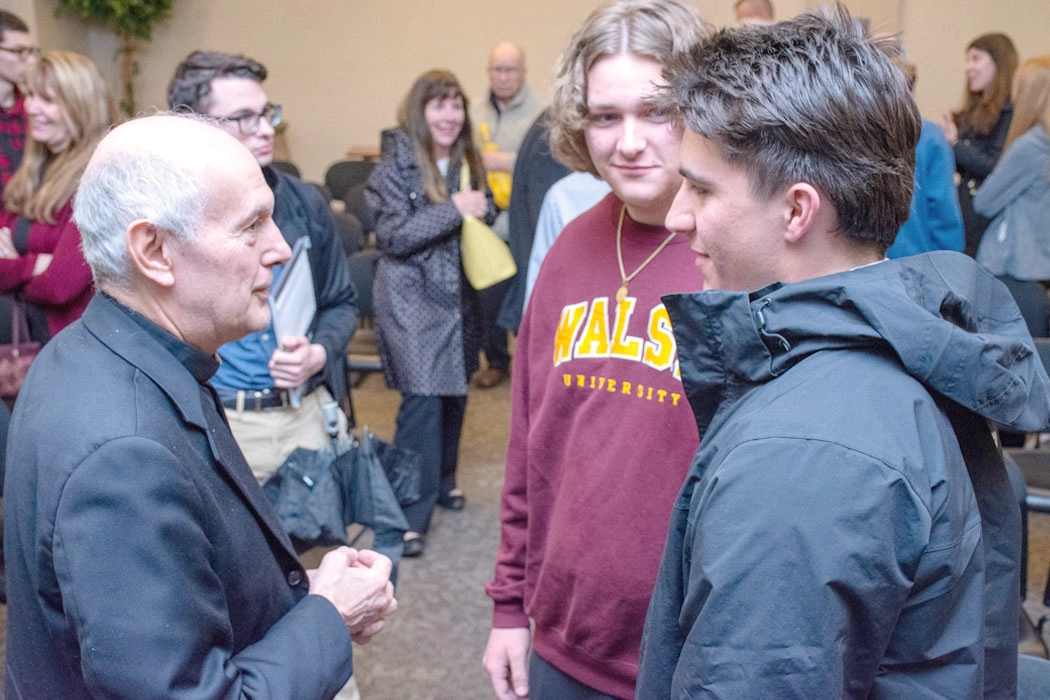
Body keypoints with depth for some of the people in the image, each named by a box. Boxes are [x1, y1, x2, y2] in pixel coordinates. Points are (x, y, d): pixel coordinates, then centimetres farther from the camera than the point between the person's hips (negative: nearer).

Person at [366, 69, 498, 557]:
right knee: (423, 398, -10)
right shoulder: (397, 164, -9)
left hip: (459, 293, 6)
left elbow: (486, 212, 18)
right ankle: (411, 516, -3)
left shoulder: (468, 161, 8)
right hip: (411, 298, -6)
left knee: (455, 391, 13)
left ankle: (443, 481, 33)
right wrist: (454, 210, -20)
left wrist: (482, 210, -6)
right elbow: (394, 235, -15)